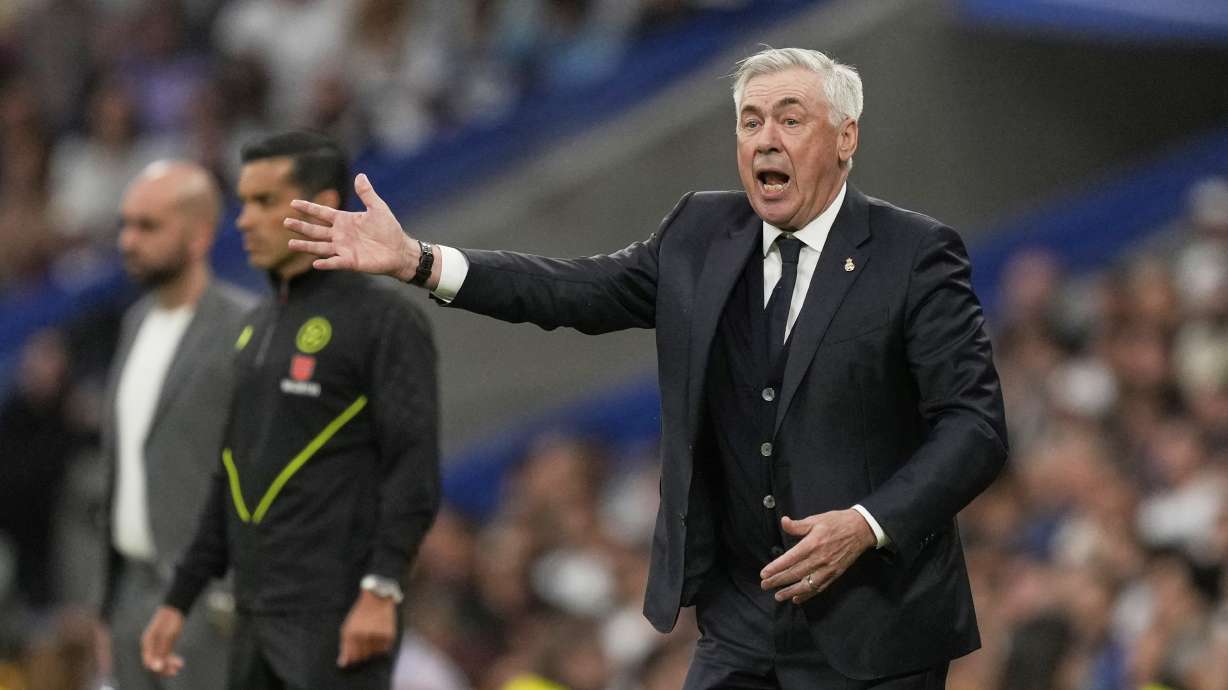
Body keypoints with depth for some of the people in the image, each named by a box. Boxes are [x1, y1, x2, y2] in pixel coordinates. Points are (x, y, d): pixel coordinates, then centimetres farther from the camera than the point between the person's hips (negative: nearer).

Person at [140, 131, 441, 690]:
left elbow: (413, 466, -12)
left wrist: (381, 590, -21)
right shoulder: (258, 327, 18)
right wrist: (179, 601, 17)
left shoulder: (383, 315, -6)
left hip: (337, 619, -8)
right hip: (256, 619, 8)